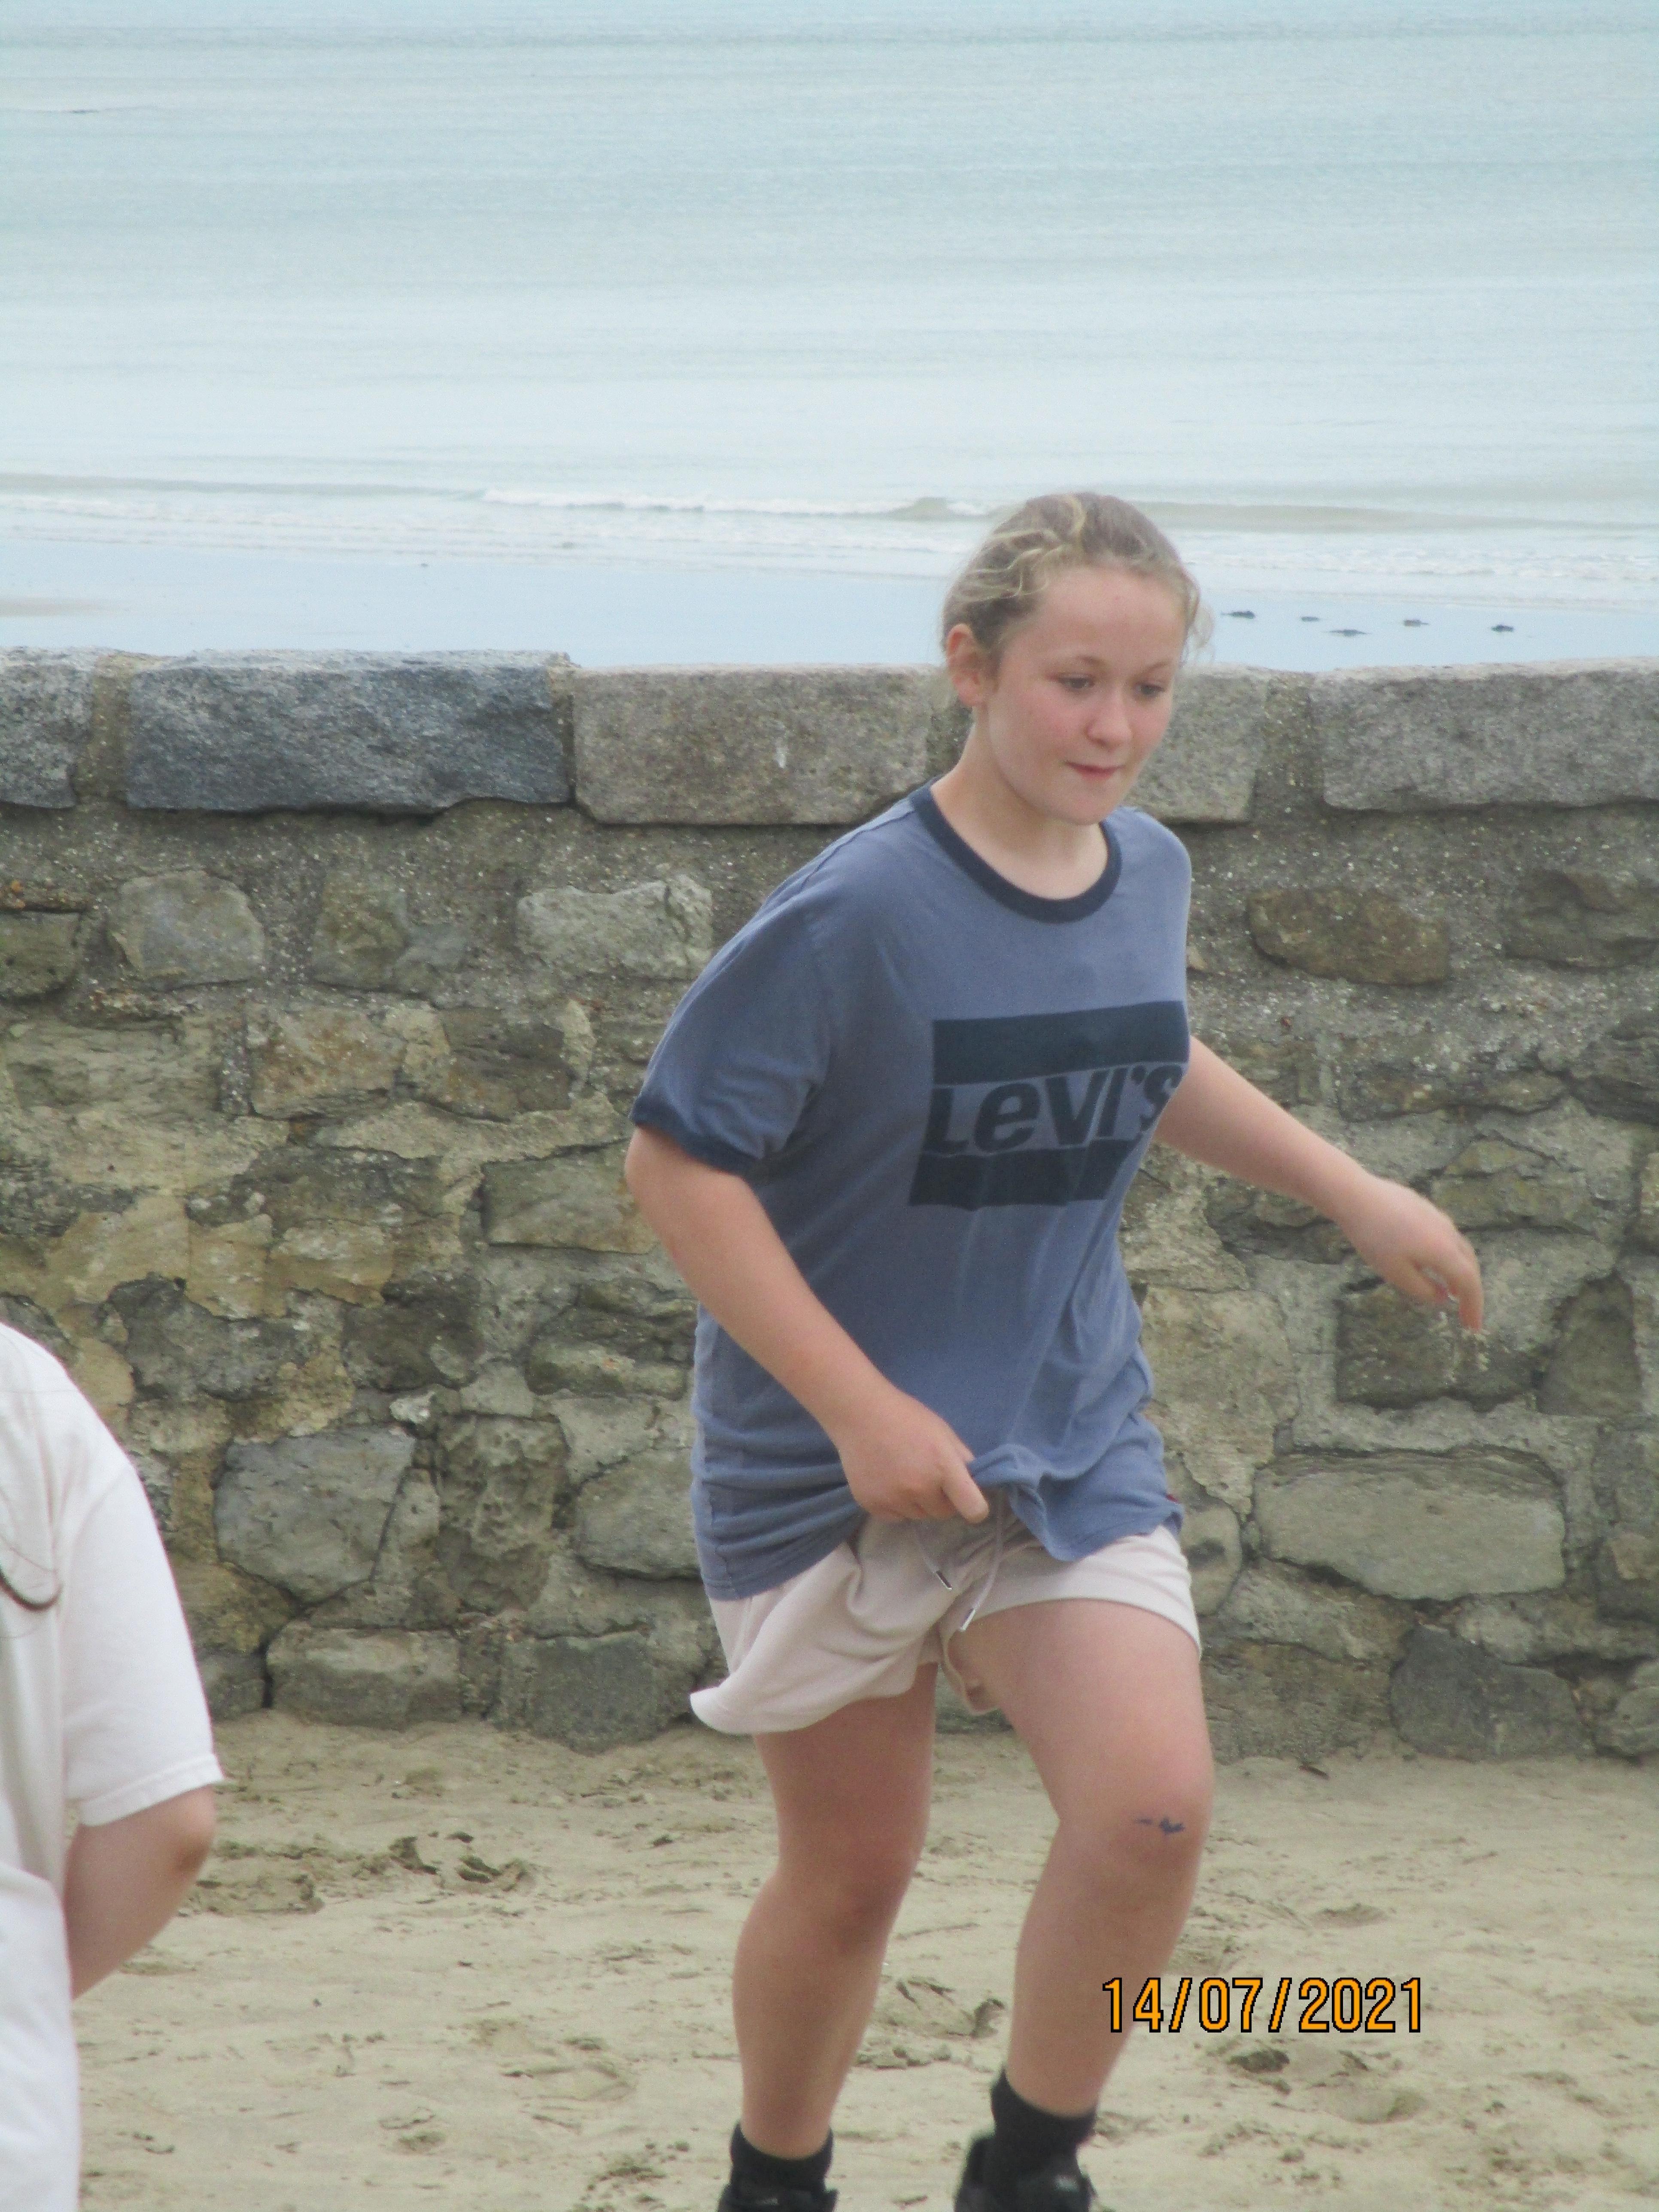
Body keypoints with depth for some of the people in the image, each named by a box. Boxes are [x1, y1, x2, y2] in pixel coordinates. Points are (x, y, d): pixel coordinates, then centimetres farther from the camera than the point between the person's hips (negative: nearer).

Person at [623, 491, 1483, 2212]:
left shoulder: (1148, 874, 0)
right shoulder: (858, 913, -20)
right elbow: (677, 1164, -18)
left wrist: (1354, 1194, 23)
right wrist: (863, 1409, -22)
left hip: (1071, 1442, 4)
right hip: (831, 1467, -4)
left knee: (1151, 1808, -17)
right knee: (852, 1871, 7)